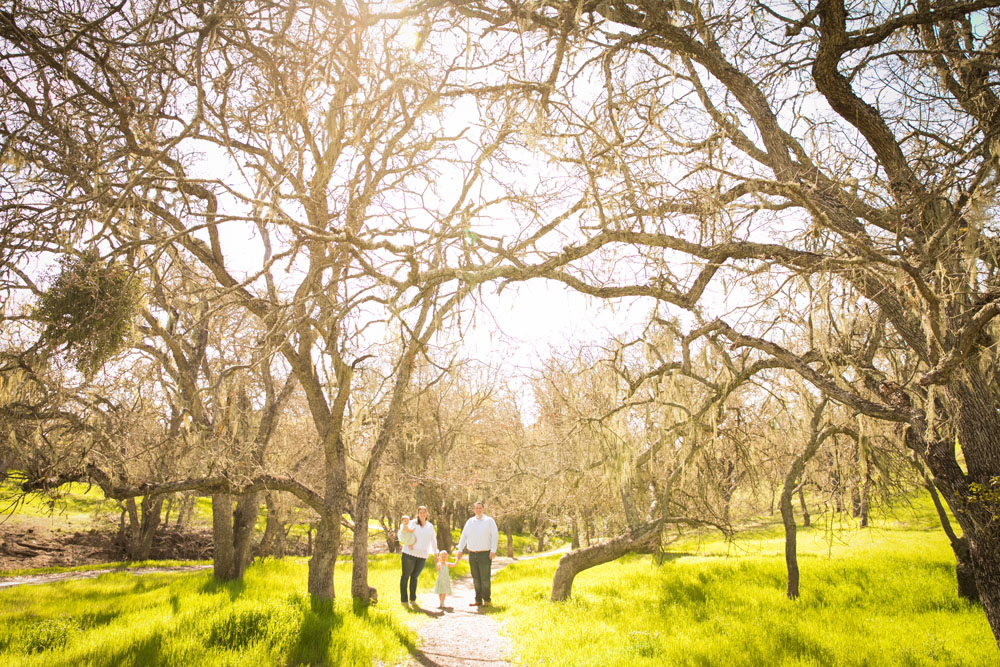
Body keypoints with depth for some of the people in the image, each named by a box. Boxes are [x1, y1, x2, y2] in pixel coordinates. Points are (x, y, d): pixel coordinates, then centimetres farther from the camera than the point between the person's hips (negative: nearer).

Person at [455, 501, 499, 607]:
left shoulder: (489, 521, 0)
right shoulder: (470, 521, 11)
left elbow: (495, 536, -5)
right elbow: (463, 536, 12)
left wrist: (493, 551, -13)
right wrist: (460, 550, 4)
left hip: (484, 554, -4)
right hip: (472, 554, 4)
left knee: (485, 578, -4)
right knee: (476, 579, 7)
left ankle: (487, 600, 6)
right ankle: (478, 600, 14)